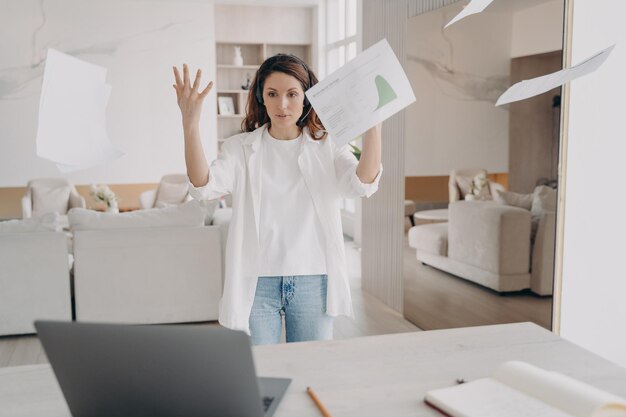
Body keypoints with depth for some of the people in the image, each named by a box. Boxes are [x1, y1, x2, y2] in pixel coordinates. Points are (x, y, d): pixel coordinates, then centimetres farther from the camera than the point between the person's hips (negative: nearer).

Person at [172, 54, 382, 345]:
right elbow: (204, 187, -17)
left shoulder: (326, 146, 2)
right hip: (257, 281, 0)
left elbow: (363, 184, -16)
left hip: (312, 280, 1)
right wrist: (190, 123, -29)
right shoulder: (241, 148, 0)